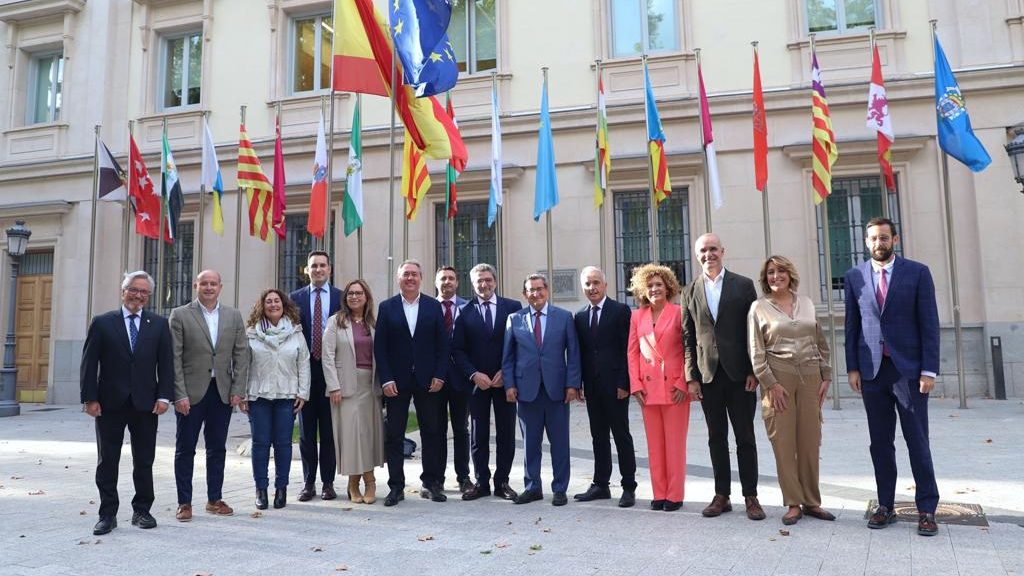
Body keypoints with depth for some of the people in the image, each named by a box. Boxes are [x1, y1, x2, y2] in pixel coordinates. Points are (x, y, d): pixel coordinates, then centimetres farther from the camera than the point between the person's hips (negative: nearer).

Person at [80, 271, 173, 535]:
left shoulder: (159, 324, 5)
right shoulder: (102, 323, 2)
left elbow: (166, 363, 3)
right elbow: (89, 363, 1)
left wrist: (164, 396, -6)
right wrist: (90, 398, -6)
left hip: (146, 404, 1)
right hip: (110, 404, 0)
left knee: (144, 462, 8)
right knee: (107, 462, 7)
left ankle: (142, 511, 21)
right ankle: (107, 514, 17)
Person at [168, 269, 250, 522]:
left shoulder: (233, 316, 7)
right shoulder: (180, 315, -1)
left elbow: (241, 355, 6)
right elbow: (174, 358, -5)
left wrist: (237, 390, -2)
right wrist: (179, 394, -11)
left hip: (222, 392, 3)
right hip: (191, 392, -3)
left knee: (217, 448, 11)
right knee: (185, 449, 5)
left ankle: (215, 499, 22)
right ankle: (184, 502, 16)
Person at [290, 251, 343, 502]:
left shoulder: (341, 297, 4)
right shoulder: (296, 298, 7)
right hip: (305, 369, 1)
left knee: (329, 431, 5)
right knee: (306, 432, 7)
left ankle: (328, 482, 14)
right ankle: (308, 482, 16)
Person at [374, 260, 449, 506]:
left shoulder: (434, 306, 5)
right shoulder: (386, 307, 3)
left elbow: (443, 344, 4)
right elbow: (379, 347, -1)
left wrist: (439, 375, -5)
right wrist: (386, 380, -8)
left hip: (427, 380, 1)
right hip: (396, 381, 0)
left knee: (432, 433, 6)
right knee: (393, 435, 3)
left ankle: (432, 483, 18)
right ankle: (396, 486, 13)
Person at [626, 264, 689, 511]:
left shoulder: (679, 313, -2)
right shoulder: (637, 317, 9)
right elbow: (633, 352, 9)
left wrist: (683, 383, -10)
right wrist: (636, 385, 1)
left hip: (675, 388, -3)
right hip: (647, 388, 3)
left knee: (675, 443, 3)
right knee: (654, 444, 8)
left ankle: (675, 495, 12)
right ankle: (659, 494, 17)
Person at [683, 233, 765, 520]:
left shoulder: (744, 285, 2)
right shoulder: (690, 291, 8)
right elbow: (688, 337, 6)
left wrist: (754, 371, -7)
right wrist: (691, 376, 0)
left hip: (739, 373, -2)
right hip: (708, 375, 2)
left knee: (745, 437, 4)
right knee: (716, 438, 9)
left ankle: (750, 496, 14)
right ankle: (721, 495, 17)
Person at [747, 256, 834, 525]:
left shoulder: (806, 303, 13)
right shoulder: (759, 307, 3)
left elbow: (821, 343, 15)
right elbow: (756, 352, -1)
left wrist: (826, 376, 7)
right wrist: (770, 383, -9)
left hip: (810, 376, 3)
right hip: (778, 377, -3)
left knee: (810, 440, 5)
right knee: (784, 442, -1)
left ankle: (811, 501, 16)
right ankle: (793, 503, 9)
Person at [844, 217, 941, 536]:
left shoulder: (917, 272, 1)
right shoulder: (855, 277, 7)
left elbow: (929, 323, -2)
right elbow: (852, 325, 9)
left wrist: (929, 370, -7)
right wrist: (852, 367, 3)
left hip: (908, 369, -2)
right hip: (871, 370, 2)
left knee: (917, 442, 3)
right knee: (880, 443, 8)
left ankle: (927, 509, 12)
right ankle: (885, 506, 16)